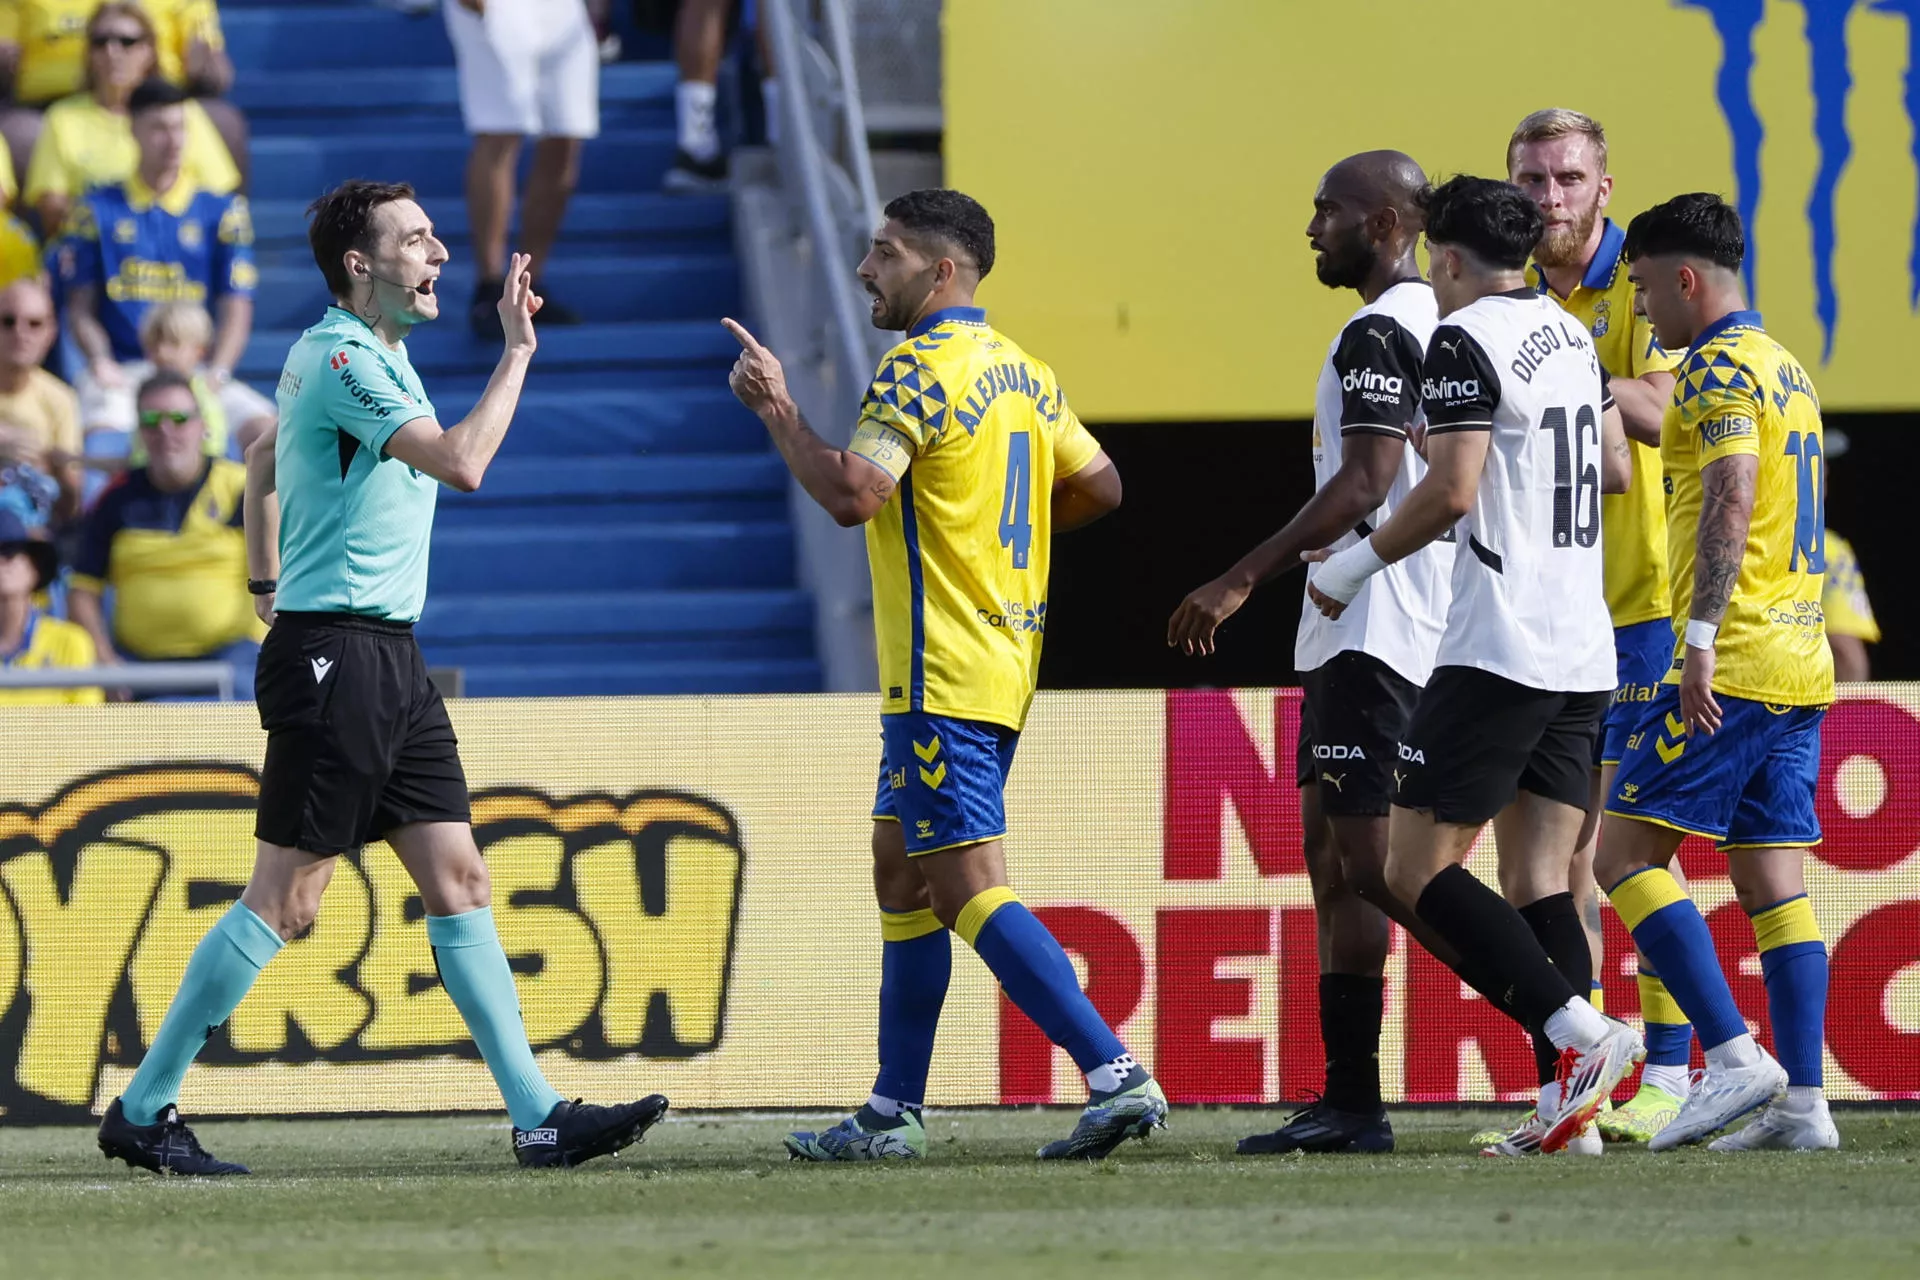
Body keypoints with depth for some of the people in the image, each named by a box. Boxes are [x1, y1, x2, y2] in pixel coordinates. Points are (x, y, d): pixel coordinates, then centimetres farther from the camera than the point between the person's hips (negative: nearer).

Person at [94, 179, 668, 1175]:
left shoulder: (371, 354, 16)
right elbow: (462, 463, -26)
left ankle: (536, 1113, 2)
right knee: (284, 900, -7)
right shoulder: (342, 360, -15)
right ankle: (142, 1109, 0)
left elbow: (261, 457, 30)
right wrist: (517, 351, -18)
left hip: (389, 657, 10)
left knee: (457, 880, 4)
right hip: (335, 654, -10)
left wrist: (268, 583, 32)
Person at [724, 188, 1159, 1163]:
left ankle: (1117, 1075, -21)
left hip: (942, 674, -10)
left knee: (970, 891, -12)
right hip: (1000, 667, 10)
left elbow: (851, 494, -26)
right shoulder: (1018, 368, 13)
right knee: (901, 870, 17)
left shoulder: (919, 368, -15)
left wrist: (775, 408, -14)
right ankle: (893, 1113, 20)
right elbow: (1099, 486, 18)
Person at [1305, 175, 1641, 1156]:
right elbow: (1616, 470, 25)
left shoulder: (1465, 341, -9)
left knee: (1420, 870, -4)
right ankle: (1569, 1104, -5)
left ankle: (1580, 1035, -18)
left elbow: (1450, 490, -18)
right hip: (1582, 652, 8)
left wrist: (1355, 563, -5)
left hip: (1497, 650, -8)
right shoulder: (1570, 336, 16)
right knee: (1538, 881, 6)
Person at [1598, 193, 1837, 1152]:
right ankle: (1802, 1102, -1)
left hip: (1731, 666, -9)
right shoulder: (1786, 370, 20)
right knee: (1772, 881, 6)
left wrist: (1701, 639, -27)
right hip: (1800, 666, 9)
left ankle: (1733, 1055, -16)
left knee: (1625, 851, -7)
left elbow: (1731, 499, -21)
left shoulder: (1722, 366, -9)